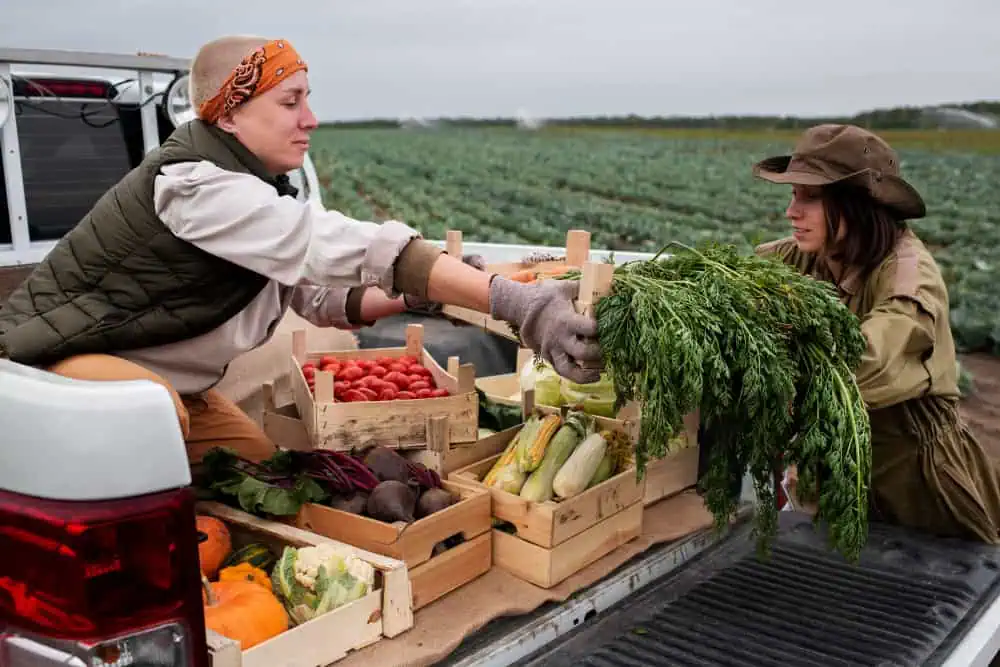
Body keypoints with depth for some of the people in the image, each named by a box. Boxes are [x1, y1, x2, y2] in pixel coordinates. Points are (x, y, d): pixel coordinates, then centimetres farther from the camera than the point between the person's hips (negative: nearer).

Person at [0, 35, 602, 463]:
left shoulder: (252, 189, 0)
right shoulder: (196, 185, -31)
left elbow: (322, 291, 0)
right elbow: (352, 247, -42)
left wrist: (417, 294, -18)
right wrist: (515, 302, -47)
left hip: (147, 369, 9)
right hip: (61, 359, -9)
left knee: (260, 463, 6)